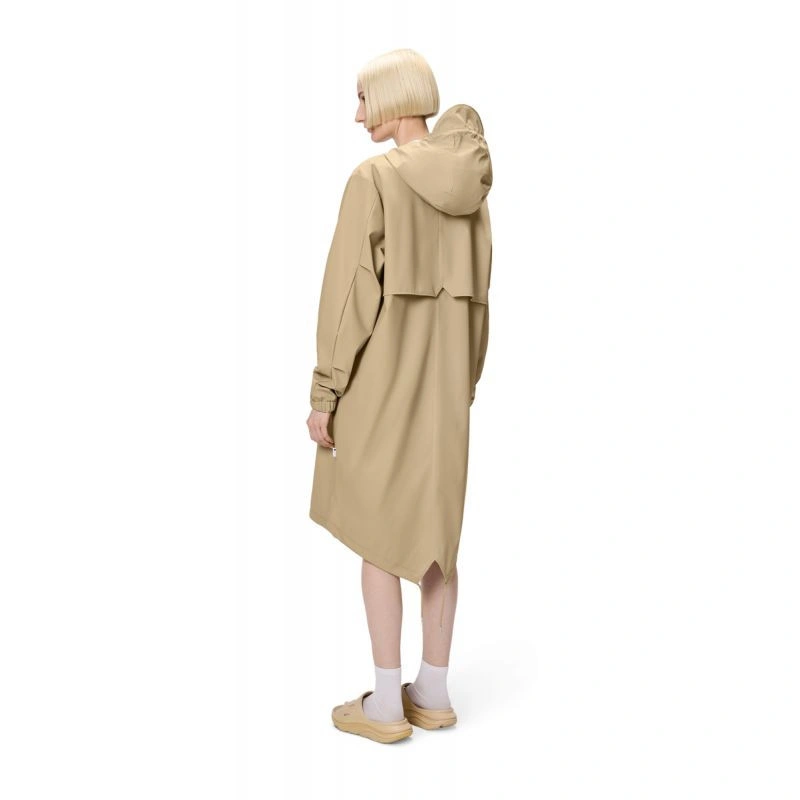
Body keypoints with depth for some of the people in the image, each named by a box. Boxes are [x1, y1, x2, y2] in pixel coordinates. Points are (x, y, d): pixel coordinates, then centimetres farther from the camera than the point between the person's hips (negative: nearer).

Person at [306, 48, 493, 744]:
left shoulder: (372, 178, -12)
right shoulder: (469, 183, 9)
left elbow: (349, 290, -16)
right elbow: (477, 293, 11)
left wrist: (323, 394, -11)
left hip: (380, 372, -6)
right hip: (441, 374, 7)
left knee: (376, 532, 2)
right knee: (432, 524, 13)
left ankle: (386, 704, 8)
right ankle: (433, 691, 18)